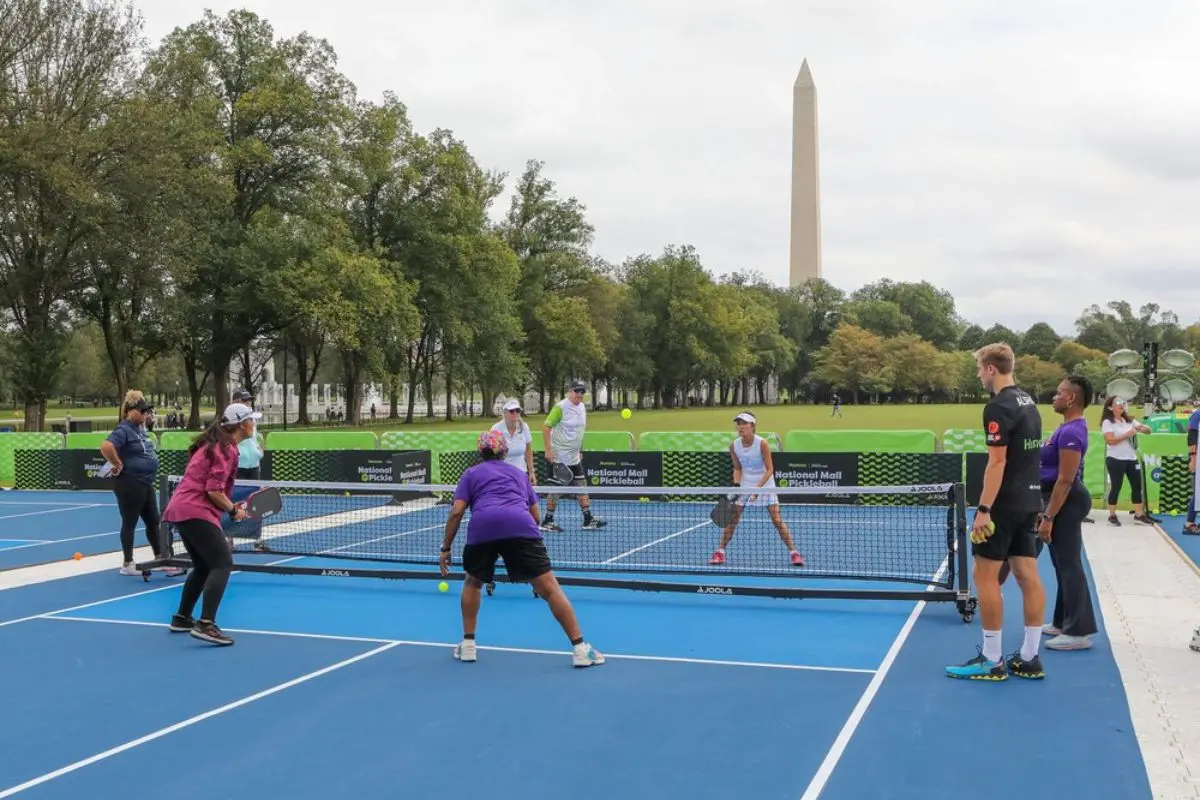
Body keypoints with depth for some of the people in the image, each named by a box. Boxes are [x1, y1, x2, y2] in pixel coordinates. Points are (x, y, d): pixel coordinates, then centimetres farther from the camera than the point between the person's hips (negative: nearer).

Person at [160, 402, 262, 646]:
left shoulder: (215, 444, 18)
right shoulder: (227, 449, -11)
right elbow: (214, 490, -18)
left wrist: (229, 506, 15)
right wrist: (233, 510, -5)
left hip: (181, 509, 10)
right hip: (196, 512, -10)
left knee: (203, 566, 21)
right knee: (222, 564, -14)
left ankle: (181, 618, 28)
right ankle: (205, 625, -22)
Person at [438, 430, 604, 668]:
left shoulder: (471, 474, 28)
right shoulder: (518, 472, 34)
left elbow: (456, 512, 15)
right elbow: (536, 514, 30)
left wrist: (446, 548, 20)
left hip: (482, 526, 0)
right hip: (521, 525, 0)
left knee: (473, 582, 27)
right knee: (549, 588, 0)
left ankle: (468, 645, 26)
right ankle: (580, 648, -4)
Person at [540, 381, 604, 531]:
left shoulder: (582, 407, 10)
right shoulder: (560, 407, -14)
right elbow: (546, 427, -16)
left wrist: (580, 450, 19)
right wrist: (548, 450, -22)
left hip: (575, 457, 8)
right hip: (559, 457, -8)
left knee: (582, 485, 6)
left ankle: (588, 519, 9)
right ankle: (547, 521, 8)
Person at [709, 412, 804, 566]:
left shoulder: (762, 443, -21)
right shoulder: (734, 445, -10)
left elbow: (770, 470, -17)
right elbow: (737, 468, 4)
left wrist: (758, 487, -26)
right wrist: (736, 485, -11)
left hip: (765, 484, -3)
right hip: (745, 485, 3)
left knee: (777, 519, -9)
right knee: (732, 518, -2)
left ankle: (793, 552, 1)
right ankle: (720, 552, 8)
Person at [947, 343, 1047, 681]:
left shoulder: (999, 407, -16)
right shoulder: (1028, 402, 12)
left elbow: (997, 463, -21)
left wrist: (984, 509, -21)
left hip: (1005, 504, -9)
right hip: (1029, 501, 9)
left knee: (985, 575, -1)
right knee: (1028, 575, 8)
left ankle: (992, 661, 2)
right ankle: (1029, 658, 12)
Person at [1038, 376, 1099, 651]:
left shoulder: (1071, 432, -20)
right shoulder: (1067, 428, 12)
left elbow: (1065, 480, -23)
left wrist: (1048, 518, -23)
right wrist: (1046, 511, 23)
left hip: (1066, 503, -11)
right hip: (1062, 501, 11)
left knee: (1069, 565, -6)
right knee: (1064, 565, 16)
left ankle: (1079, 632, -1)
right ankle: (1064, 622, 26)